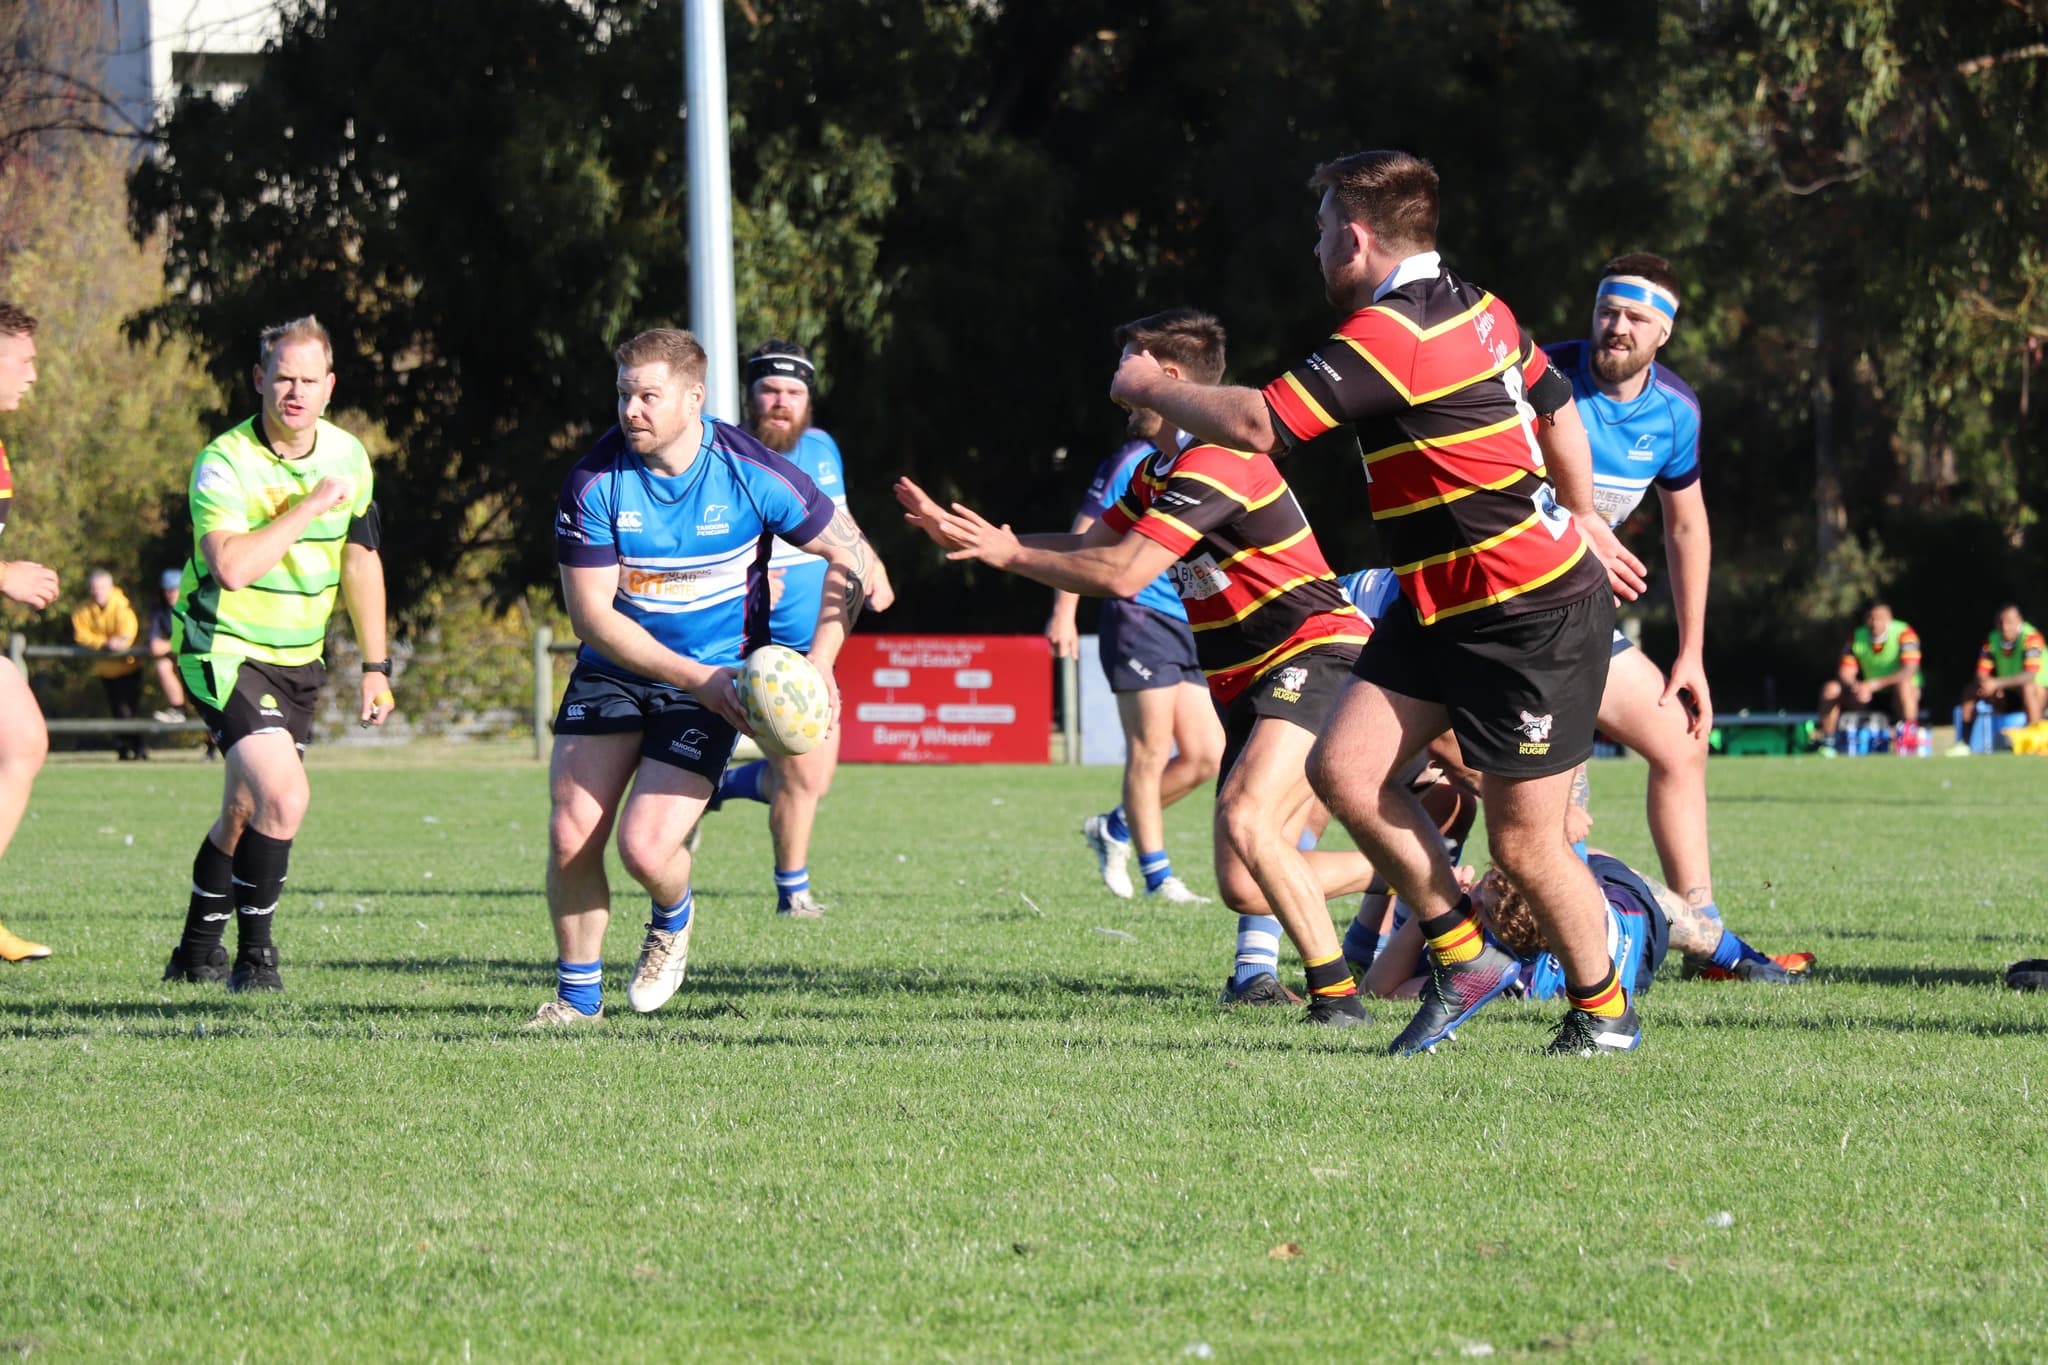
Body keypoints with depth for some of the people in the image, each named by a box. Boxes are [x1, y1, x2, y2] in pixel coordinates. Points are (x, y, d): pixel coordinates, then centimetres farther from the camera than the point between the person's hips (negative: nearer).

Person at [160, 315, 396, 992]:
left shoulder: (348, 456, 1)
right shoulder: (224, 463, -20)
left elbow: (360, 560, 13)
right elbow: (232, 566, -35)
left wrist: (375, 665, 14)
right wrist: (308, 508, -30)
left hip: (299, 658, 7)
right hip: (225, 651, -7)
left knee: (246, 813, 16)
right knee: (284, 796, -22)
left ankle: (198, 950, 33)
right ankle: (254, 955, -10)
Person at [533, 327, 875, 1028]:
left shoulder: (753, 473, -17)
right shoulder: (595, 482, -15)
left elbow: (850, 552, -4)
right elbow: (592, 614, -14)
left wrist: (819, 663, -14)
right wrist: (694, 677, -23)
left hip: (714, 680, -2)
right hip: (612, 672, 2)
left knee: (645, 846, -16)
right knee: (571, 836, -9)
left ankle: (673, 920, 22)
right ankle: (578, 992, 14)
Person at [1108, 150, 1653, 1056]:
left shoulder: (1389, 337, -22)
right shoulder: (1475, 308, 7)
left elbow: (1255, 424, -23)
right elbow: (1558, 409, 20)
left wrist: (1149, 388, -6)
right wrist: (1580, 519, 34)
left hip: (1536, 618, -9)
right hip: (1443, 605, 9)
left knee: (1522, 842, -2)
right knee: (1343, 768, -1)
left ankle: (1604, 1011, 18)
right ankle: (1462, 956, 10)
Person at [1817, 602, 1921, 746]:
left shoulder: (1903, 634, -17)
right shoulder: (1857, 638, -3)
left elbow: (1909, 670, -30)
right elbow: (1845, 673, -6)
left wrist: (1873, 685, -36)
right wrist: (1856, 687, -30)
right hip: (1870, 696, 4)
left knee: (1902, 685, -39)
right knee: (1830, 689, -14)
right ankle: (1827, 742, -8)